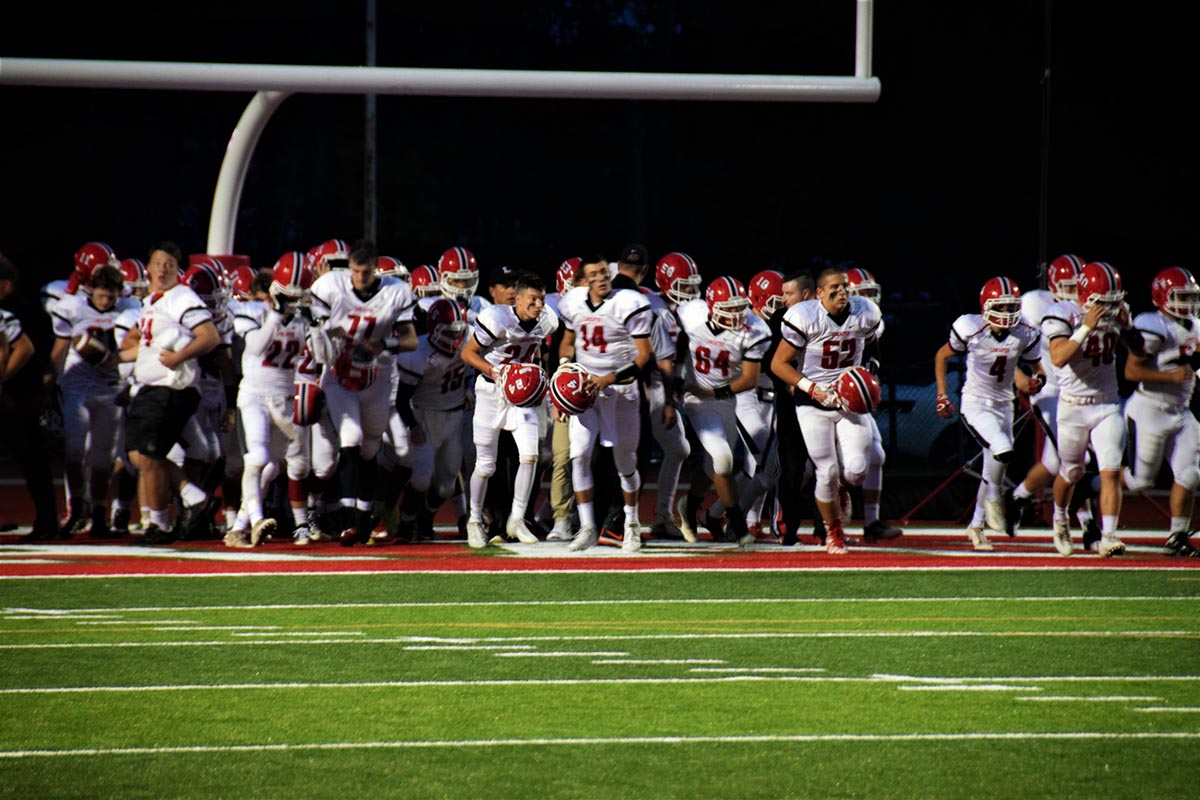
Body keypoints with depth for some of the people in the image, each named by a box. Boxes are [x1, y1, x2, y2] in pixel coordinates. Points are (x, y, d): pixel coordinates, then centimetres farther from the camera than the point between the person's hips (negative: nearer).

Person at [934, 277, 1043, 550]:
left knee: (993, 471, 10)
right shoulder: (970, 329, -16)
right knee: (1003, 451, -27)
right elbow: (942, 356, 0)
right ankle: (994, 498, 0)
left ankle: (977, 525, 28)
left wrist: (1031, 384, -16)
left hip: (1003, 405, 5)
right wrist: (942, 396, 0)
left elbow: (1023, 368, 7)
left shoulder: (1025, 336, -8)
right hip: (975, 405, -5)